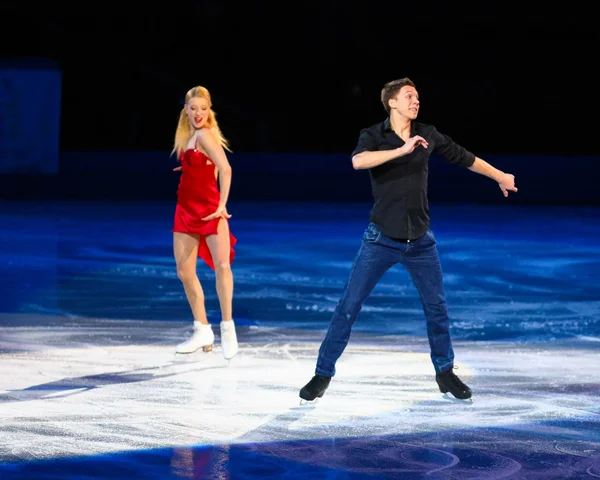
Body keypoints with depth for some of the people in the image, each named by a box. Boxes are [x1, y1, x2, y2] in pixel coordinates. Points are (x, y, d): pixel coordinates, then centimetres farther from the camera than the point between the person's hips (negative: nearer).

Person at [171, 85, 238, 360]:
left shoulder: (204, 134, -14)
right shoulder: (187, 135, 10)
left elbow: (225, 168, -25)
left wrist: (222, 205, -26)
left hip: (209, 208, -8)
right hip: (186, 208, 9)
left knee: (222, 264, -23)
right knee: (184, 272, 7)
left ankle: (227, 327, -14)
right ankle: (202, 331, 17)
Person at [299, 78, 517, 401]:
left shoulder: (428, 135, 2)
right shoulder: (373, 136, -8)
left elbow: (465, 158, 16)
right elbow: (358, 161, -30)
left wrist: (500, 177, 26)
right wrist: (401, 150, -36)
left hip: (420, 241, 3)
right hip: (381, 239, -3)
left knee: (436, 307, 9)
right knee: (349, 306, -4)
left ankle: (445, 372, 26)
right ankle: (323, 374, 4)